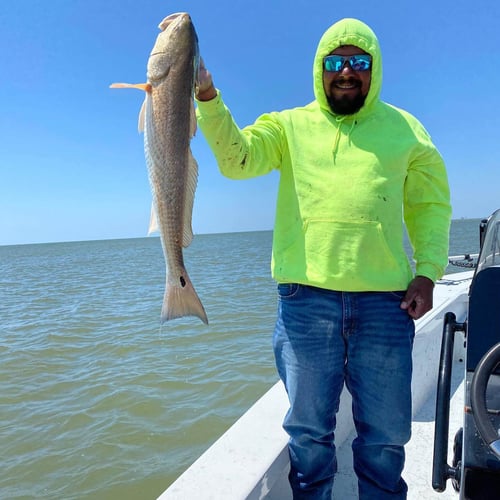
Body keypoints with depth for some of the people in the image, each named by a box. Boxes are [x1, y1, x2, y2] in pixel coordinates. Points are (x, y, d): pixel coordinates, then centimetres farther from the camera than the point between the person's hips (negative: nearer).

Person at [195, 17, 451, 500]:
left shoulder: (405, 129, 12)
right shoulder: (289, 125, 10)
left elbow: (430, 203, 12)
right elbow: (237, 157, -5)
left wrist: (427, 271, 0)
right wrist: (207, 98, -17)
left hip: (385, 299, 1)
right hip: (306, 296, -1)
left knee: (386, 433, 13)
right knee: (308, 429, 13)